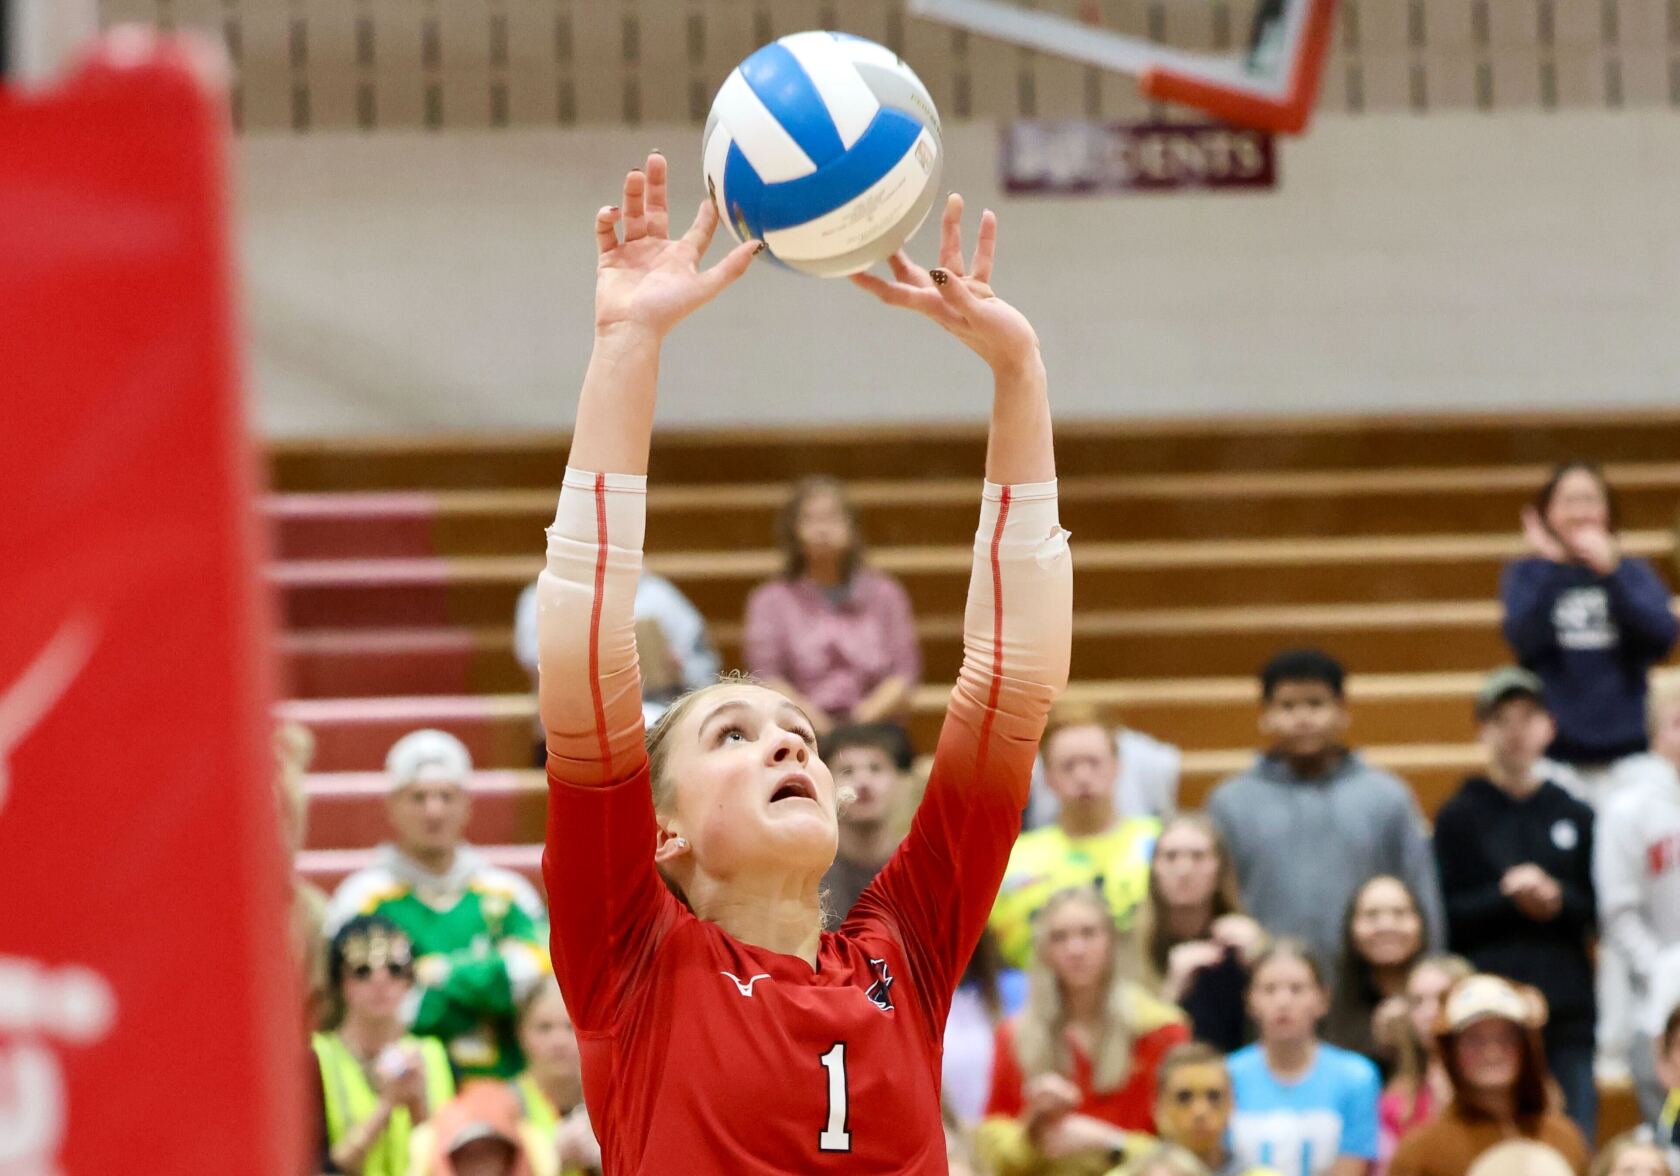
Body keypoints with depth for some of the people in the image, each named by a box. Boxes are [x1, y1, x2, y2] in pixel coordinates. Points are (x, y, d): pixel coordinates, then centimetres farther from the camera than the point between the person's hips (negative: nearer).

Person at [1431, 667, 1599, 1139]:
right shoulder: (1459, 817, 4)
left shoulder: (1575, 817, 12)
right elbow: (1441, 918, -3)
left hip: (1567, 1009, 3)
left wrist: (1559, 900, -10)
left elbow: (1597, 913, 9)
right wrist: (1506, 897, -15)